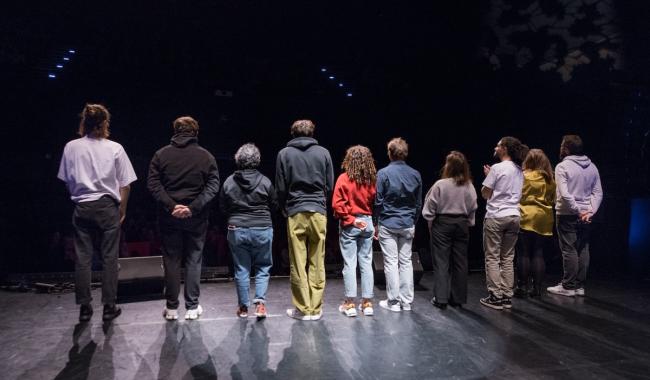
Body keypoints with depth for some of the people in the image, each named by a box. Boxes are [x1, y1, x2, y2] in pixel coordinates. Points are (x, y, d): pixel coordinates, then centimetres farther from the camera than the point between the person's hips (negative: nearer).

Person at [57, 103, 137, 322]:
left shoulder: (71, 147, 0)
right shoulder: (115, 148, -5)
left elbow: (67, 181, 5)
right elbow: (125, 184, -2)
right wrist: (122, 209, 9)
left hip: (82, 207, 2)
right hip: (107, 207, -2)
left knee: (82, 259, 8)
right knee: (109, 258, 5)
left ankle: (84, 308, 14)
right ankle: (109, 307, 10)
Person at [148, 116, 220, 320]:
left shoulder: (161, 154, 3)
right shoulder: (205, 156, 1)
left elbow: (153, 184, -5)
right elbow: (213, 186, -8)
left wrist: (170, 205, -11)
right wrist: (194, 207, -13)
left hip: (169, 217, 1)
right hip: (196, 218, 0)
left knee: (171, 260, 9)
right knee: (194, 260, 9)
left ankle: (171, 308, 16)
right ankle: (192, 307, 13)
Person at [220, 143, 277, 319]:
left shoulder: (228, 182, -3)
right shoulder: (265, 182, -8)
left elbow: (223, 207, 5)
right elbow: (275, 206, 2)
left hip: (237, 230, 1)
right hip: (262, 230, -1)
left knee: (241, 269, 10)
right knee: (263, 267, 11)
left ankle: (243, 307, 17)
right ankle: (260, 302, -1)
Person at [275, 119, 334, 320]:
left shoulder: (284, 154, 3)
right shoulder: (323, 152, 6)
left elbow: (280, 188, 3)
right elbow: (330, 185, 7)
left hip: (295, 212, -1)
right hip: (319, 213, 1)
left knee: (297, 263, 4)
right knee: (317, 263, 7)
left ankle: (302, 309, 8)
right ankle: (315, 308, 11)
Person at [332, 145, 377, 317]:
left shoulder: (344, 178, -8)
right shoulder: (372, 180, 0)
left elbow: (337, 205, -14)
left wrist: (351, 220, -9)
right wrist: (374, 224, 5)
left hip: (349, 225, -3)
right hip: (367, 223, 3)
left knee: (349, 263, 3)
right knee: (366, 263, 9)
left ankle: (350, 303, 8)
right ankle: (367, 303, 15)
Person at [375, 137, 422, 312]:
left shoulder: (383, 173, -9)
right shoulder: (415, 174, 4)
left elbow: (378, 201, -6)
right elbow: (418, 203, 9)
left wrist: (377, 223, 5)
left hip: (388, 224, -3)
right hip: (408, 225, 4)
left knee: (391, 262, 3)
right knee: (406, 261, 10)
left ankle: (393, 301, 8)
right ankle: (406, 301, 15)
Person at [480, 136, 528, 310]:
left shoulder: (497, 168, -11)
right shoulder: (519, 170, 10)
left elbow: (485, 193, -9)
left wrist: (487, 175, 7)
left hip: (495, 217, -7)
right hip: (514, 216, 7)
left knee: (492, 258, 1)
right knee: (507, 259, 12)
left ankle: (495, 296, 2)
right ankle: (507, 296, 15)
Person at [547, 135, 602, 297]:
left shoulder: (563, 166, -10)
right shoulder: (592, 167, 9)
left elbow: (565, 194, -19)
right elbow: (598, 193, 5)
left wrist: (577, 211, -12)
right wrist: (590, 211, -1)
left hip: (567, 215, -6)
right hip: (586, 216, 6)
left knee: (569, 250, -2)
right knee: (583, 250, 10)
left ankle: (568, 286, 4)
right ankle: (580, 286, 17)